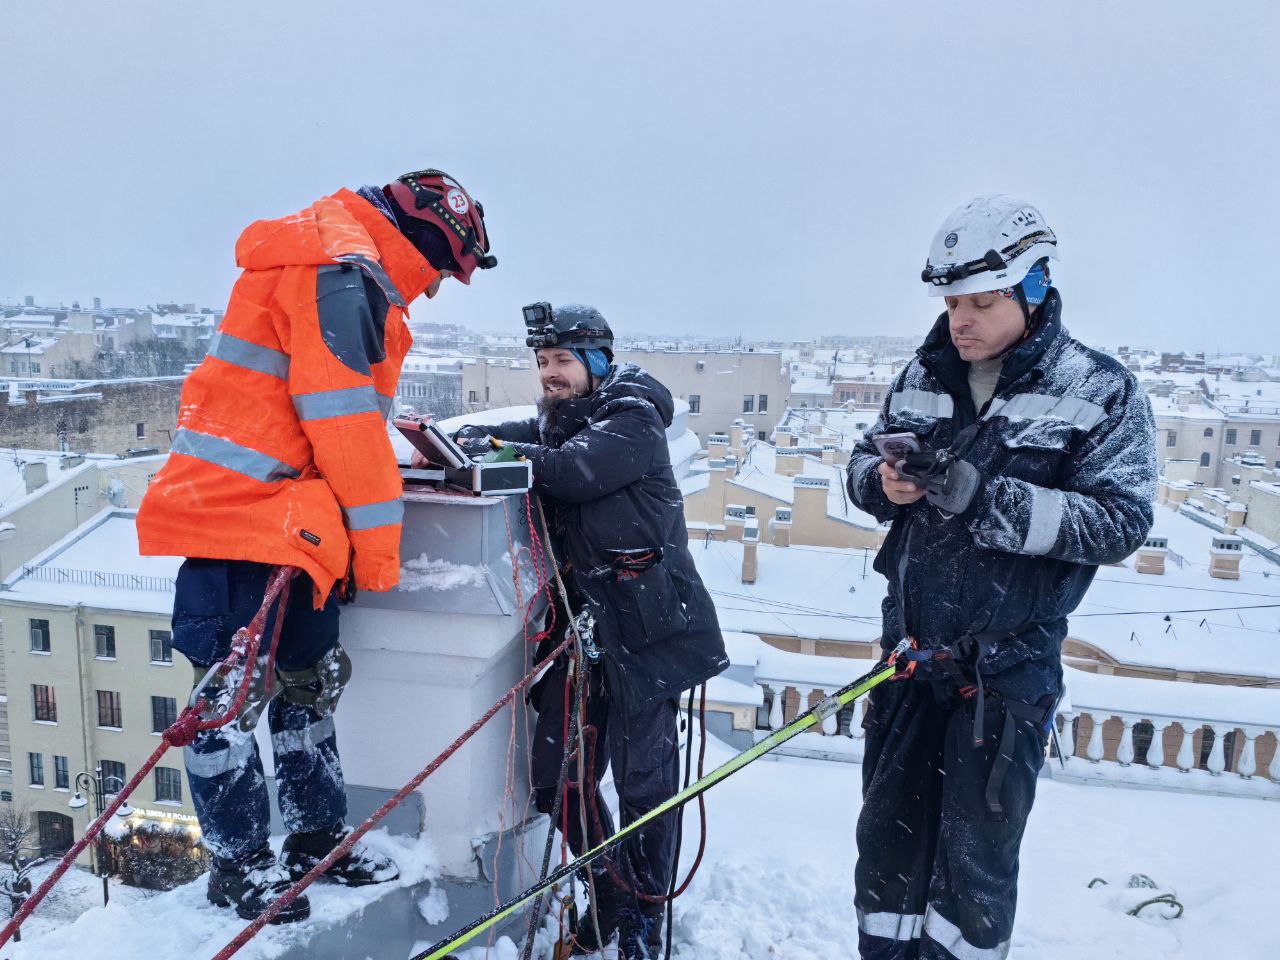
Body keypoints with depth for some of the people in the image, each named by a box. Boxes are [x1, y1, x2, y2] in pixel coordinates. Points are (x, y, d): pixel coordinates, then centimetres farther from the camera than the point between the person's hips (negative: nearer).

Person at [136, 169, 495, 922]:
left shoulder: (348, 274, 20)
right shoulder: (342, 269, -13)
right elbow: (342, 414, -19)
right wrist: (378, 536, -13)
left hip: (293, 520, 11)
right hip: (241, 506, -11)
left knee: (310, 676, 14)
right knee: (238, 687, -1)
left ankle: (316, 839, 25)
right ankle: (238, 861, 13)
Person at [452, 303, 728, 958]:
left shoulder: (633, 417, -7)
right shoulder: (558, 418, 18)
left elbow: (575, 471, -22)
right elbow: (507, 437, 13)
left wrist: (495, 449, -15)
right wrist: (458, 440, -8)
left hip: (644, 621, -7)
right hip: (582, 618, 7)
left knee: (642, 780, -1)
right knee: (557, 778, 8)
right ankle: (612, 897, 29)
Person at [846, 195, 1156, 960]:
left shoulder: (1103, 393, -7)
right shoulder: (925, 376, 5)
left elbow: (1121, 522, -14)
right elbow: (864, 460, 11)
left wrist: (986, 499, -26)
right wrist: (883, 481, -14)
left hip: (1008, 666, -4)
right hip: (911, 647, 4)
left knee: (975, 855, 6)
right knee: (889, 831, 14)